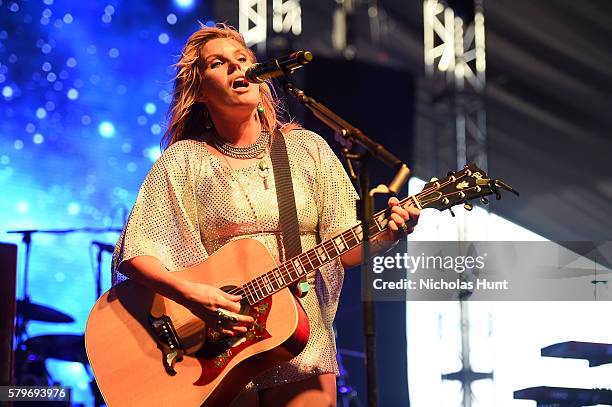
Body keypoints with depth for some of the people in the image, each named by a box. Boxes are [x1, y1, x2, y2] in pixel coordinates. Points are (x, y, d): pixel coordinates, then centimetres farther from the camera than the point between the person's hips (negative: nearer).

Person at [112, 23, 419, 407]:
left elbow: (346, 249, 5)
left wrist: (386, 233, -15)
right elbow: (136, 253, -5)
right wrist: (190, 293, -22)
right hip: (215, 353, -2)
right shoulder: (184, 160, 1)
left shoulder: (307, 148, 8)